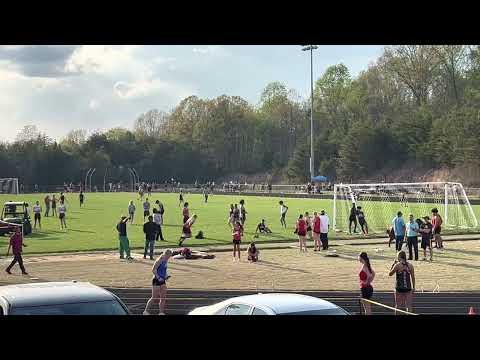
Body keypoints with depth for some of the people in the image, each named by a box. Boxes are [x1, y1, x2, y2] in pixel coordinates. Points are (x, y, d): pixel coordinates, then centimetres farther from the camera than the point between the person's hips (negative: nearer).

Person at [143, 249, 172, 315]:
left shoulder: (165, 261, 9)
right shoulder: (159, 260, -17)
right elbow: (153, 270, -19)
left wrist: (166, 276, 8)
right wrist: (158, 277, -23)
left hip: (162, 281, 8)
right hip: (156, 281, -8)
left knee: (163, 297, 5)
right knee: (154, 298, -2)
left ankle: (161, 312, 11)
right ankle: (146, 311, 10)